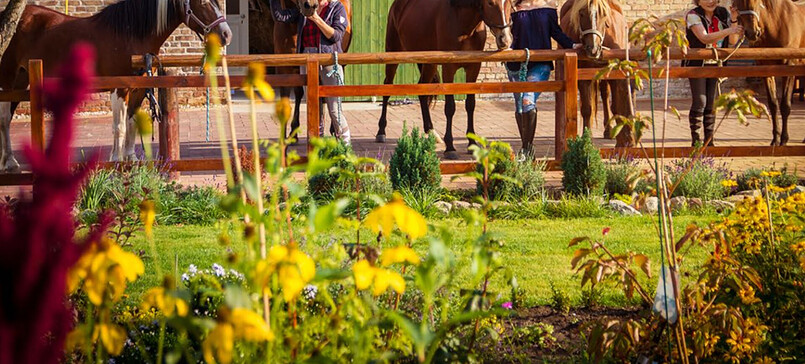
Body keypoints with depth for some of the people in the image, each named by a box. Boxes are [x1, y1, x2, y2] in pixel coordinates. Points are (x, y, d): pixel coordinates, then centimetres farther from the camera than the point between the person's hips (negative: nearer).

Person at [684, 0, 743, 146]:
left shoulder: (723, 14, 1)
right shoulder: (693, 15, -13)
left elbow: (733, 41, 0)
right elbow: (704, 38, -27)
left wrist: (734, 21, -16)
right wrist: (730, 30, -36)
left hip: (716, 64, 4)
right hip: (697, 64, -4)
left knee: (712, 103, 5)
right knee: (699, 101, -9)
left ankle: (709, 140, 11)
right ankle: (695, 140, -1)